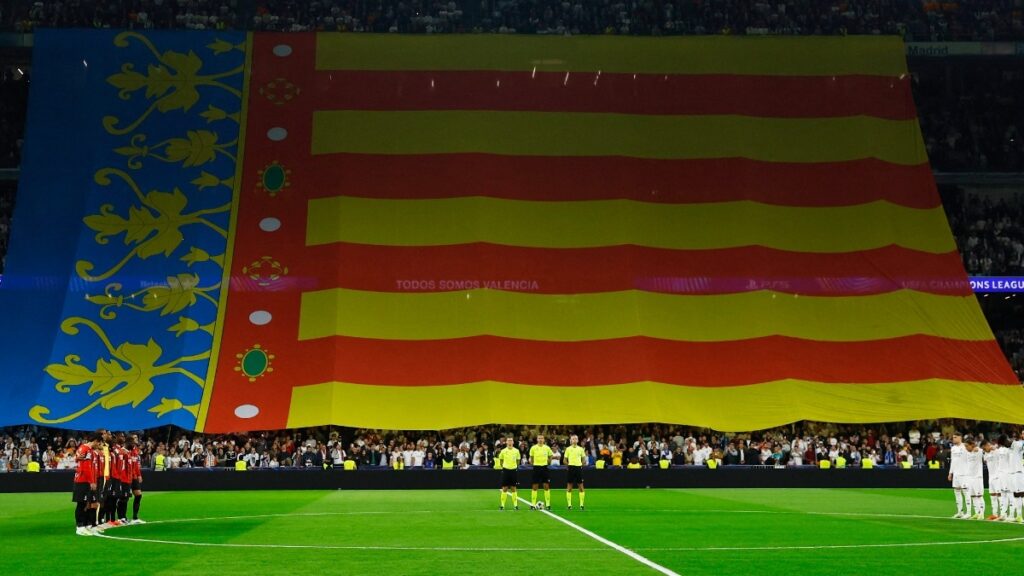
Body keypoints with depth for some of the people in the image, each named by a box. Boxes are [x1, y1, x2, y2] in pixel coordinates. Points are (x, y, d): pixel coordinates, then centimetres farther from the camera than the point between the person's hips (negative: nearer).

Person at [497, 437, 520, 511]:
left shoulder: (516, 451, 1)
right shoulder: (503, 451, -2)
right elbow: (500, 460, 11)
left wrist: (516, 466, 8)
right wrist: (503, 466, 6)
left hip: (514, 470, 1)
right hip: (506, 470, -1)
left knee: (513, 488, 4)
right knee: (504, 488, 0)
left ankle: (515, 505, 9)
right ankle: (502, 505, 5)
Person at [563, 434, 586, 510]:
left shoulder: (581, 449, 7)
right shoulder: (568, 449, 3)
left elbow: (584, 460, 14)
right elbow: (565, 460, 6)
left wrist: (581, 464, 0)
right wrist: (568, 465, -6)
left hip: (579, 467, 1)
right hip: (571, 468, -1)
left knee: (581, 486, 1)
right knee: (569, 487, 0)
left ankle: (581, 504, 6)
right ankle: (569, 504, 6)